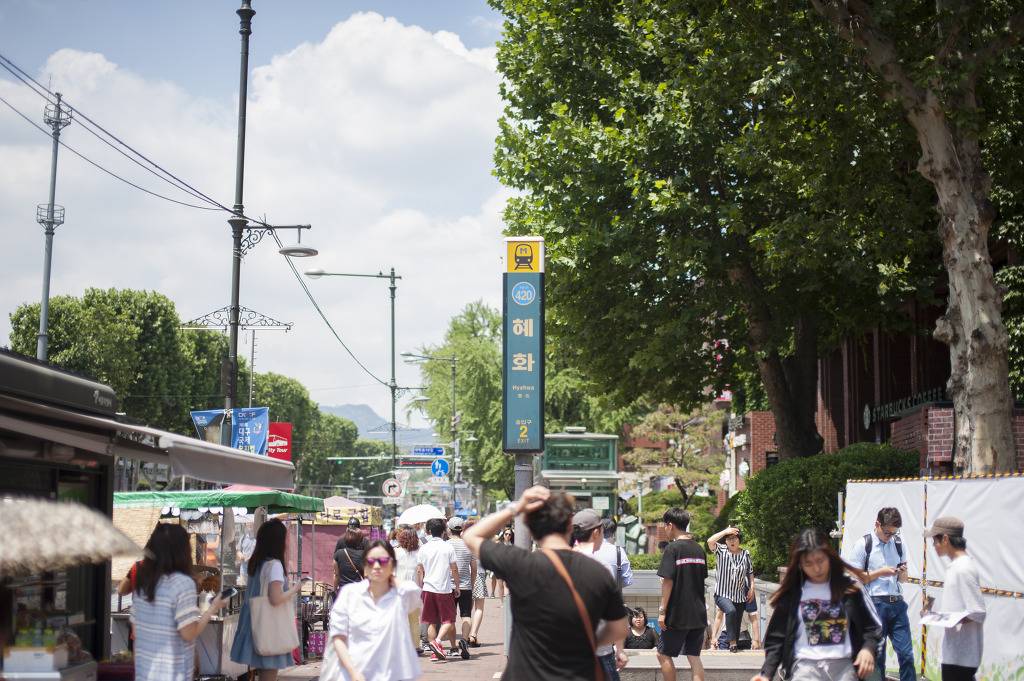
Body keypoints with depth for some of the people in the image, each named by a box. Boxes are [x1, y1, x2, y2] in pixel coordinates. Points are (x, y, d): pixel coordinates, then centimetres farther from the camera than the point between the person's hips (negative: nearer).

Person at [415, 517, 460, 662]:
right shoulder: (448, 547, -2)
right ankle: (438, 641, -20)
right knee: (448, 620, 4)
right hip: (445, 589, -2)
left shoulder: (423, 548, 3)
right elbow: (454, 569, -1)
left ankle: (435, 653, 7)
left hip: (428, 589, 2)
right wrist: (457, 587, 9)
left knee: (431, 622, 9)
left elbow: (419, 571, 6)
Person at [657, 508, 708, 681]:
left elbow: (668, 581, -14)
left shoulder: (672, 548, -11)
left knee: (664, 655, 6)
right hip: (699, 613, 6)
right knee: (694, 657, 7)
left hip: (678, 615, -6)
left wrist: (662, 611, -12)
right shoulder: (698, 549, 9)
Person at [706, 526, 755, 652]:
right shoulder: (721, 551, -3)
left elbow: (750, 573, 15)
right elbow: (710, 541, -21)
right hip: (723, 594, -4)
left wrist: (751, 588, 5)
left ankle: (735, 645, 17)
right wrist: (725, 531, -18)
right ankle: (732, 642, -22)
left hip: (740, 596, 4)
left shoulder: (745, 554, 5)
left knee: (737, 624, 5)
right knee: (731, 610, -31)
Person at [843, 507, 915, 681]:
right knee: (877, 654, 4)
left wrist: (902, 572, -5)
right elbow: (856, 577, -4)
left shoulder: (897, 544, 10)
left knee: (906, 653, 0)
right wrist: (880, 572, -13)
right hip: (875, 603, -4)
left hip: (897, 603, 4)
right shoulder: (864, 544, -3)